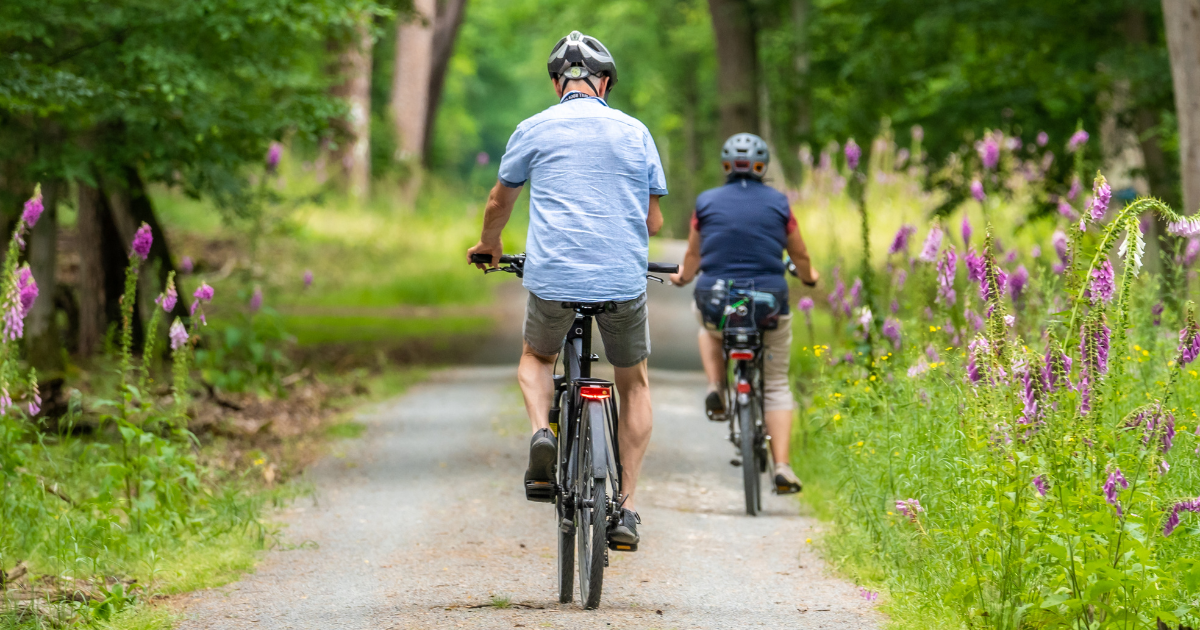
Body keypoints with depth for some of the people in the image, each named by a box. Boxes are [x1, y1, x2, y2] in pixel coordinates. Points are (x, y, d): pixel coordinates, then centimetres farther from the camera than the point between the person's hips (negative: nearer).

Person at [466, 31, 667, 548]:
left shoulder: (534, 130, 5)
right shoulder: (635, 132, 9)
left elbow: (499, 203, 19)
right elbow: (653, 221, 13)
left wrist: (489, 245, 40)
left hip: (553, 278, -1)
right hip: (624, 279, 1)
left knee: (536, 358, 29)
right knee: (634, 383, 21)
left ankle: (542, 431, -2)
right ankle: (627, 508, 13)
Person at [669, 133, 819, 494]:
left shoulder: (707, 203, 2)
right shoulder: (778, 204, 1)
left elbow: (693, 257, 12)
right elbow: (800, 256, 12)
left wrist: (682, 277, 34)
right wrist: (809, 277, 34)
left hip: (716, 301, 1)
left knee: (708, 329, 38)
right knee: (776, 386, 13)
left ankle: (716, 390, 13)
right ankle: (781, 466, -2)